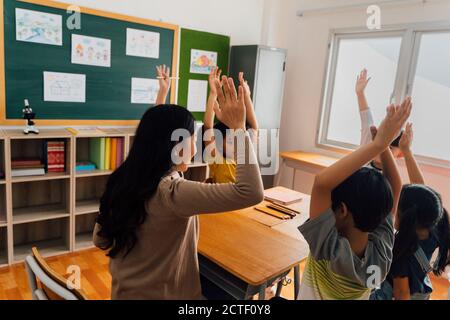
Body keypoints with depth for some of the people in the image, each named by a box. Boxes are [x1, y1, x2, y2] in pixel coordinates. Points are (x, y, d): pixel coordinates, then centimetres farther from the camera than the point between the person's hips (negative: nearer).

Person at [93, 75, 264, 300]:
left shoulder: (122, 180, -7)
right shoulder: (171, 193, -30)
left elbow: (100, 240, 5)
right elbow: (252, 193, -36)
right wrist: (239, 128, -29)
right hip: (162, 294, -6)